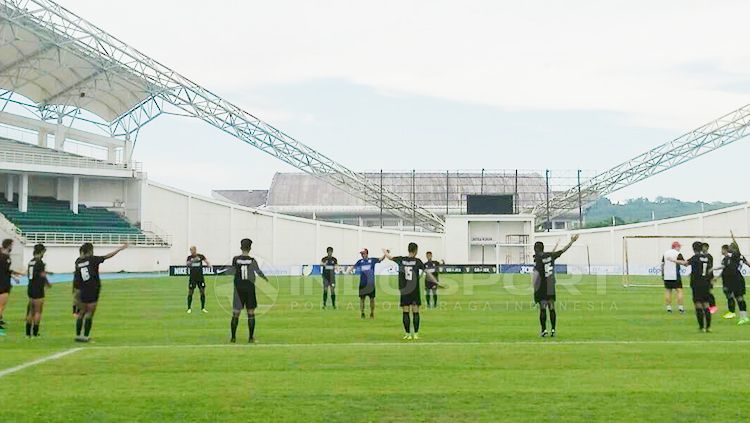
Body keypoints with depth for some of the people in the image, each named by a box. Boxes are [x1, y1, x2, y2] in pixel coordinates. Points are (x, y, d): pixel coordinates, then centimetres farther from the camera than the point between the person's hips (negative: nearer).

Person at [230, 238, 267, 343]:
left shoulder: (235, 259, -6)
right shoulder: (252, 261, -7)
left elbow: (233, 271, 7)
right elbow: (259, 272, 0)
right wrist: (265, 278, 20)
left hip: (238, 288, 0)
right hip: (249, 287, 0)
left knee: (235, 313, 5)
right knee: (251, 313, 7)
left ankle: (233, 337, 5)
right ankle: (251, 337, 6)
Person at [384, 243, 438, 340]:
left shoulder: (401, 260, 0)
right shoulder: (417, 261, -6)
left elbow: (389, 257, 16)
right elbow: (427, 273, -6)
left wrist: (385, 252, 38)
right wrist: (436, 282, 0)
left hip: (404, 291, 1)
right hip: (415, 291, -1)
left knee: (405, 313, 4)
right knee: (415, 312, 4)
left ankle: (408, 334, 3)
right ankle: (416, 334, 3)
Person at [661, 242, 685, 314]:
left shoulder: (665, 253, 9)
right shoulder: (678, 254, -6)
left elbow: (662, 265, 10)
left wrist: (662, 275, 16)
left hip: (666, 276, 5)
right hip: (675, 276, -5)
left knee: (667, 291, 8)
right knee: (679, 291, 0)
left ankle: (668, 308, 5)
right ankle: (680, 307, -4)